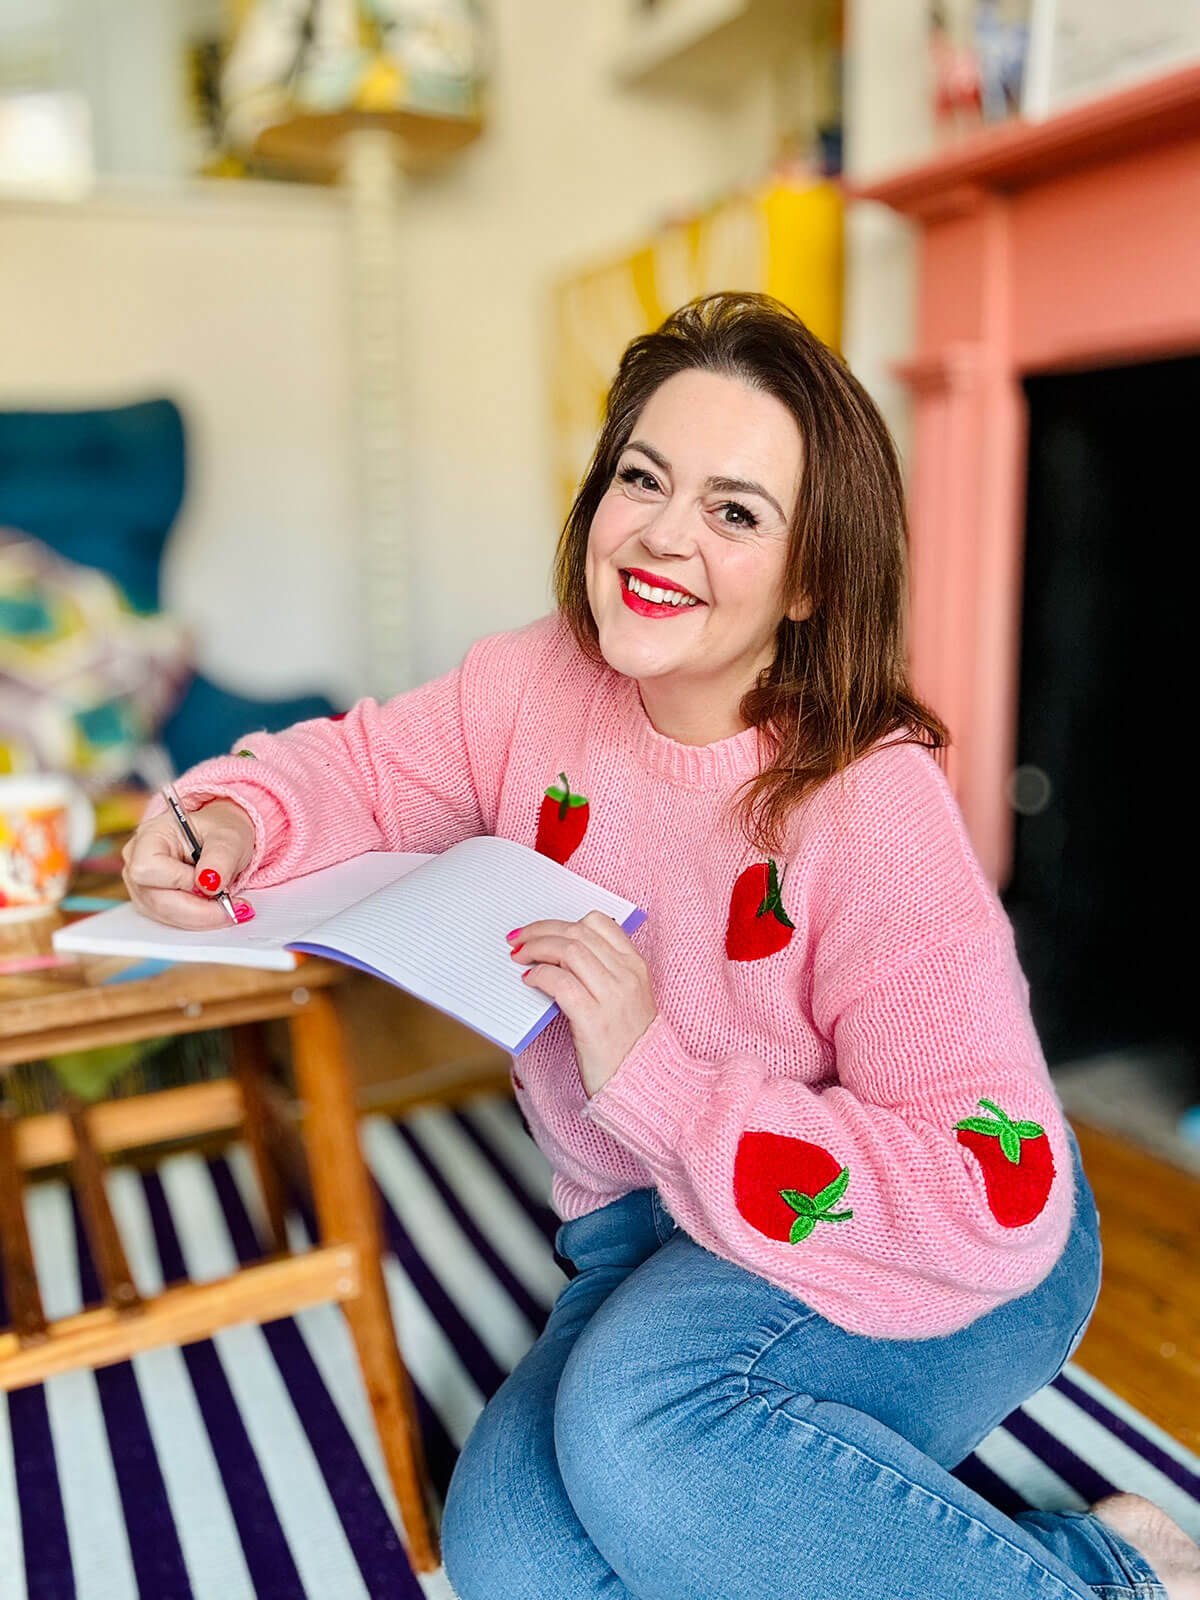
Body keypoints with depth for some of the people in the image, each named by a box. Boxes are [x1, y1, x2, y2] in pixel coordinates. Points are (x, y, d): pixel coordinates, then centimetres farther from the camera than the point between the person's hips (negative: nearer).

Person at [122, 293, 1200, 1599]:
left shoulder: (870, 815, -27)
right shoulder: (542, 681, -9)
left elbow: (998, 1201, -28)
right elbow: (368, 767, 8)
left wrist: (657, 1081, -31)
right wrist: (228, 824, -14)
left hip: (932, 1271, -5)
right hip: (655, 1238, 6)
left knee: (641, 1424, -33)